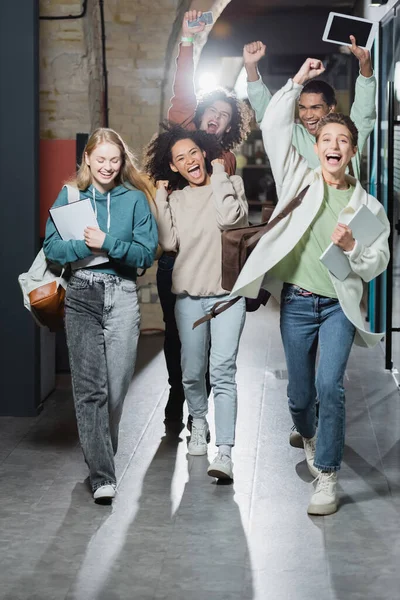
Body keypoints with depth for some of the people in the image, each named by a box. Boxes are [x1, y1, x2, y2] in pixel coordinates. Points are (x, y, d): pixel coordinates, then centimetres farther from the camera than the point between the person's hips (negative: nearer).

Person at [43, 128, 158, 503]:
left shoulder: (135, 199, 6)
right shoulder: (70, 197, 8)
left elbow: (147, 253, 0)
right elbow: (51, 247, 2)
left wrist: (109, 243, -14)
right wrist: (86, 246, -14)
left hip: (122, 296, 0)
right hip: (81, 296, 0)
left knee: (117, 385, 1)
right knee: (89, 388, -6)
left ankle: (102, 454, 25)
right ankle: (101, 475, -6)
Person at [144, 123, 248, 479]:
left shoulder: (230, 184, 2)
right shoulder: (175, 198, 11)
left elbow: (230, 217, -19)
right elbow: (169, 242, -2)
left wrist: (219, 174, -9)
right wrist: (160, 199, -2)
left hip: (226, 293, -4)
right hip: (188, 295, 4)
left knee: (222, 371, -15)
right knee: (192, 373, 11)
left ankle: (225, 453, -20)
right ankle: (199, 423, 39)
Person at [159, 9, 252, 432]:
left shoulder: (227, 158, 9)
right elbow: (182, 97, -9)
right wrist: (187, 42, -19)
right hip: (175, 257, -1)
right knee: (176, 331, 6)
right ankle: (178, 396, 22)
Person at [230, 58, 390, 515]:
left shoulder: (368, 206, 3)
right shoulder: (299, 179, 3)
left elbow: (376, 265, 3)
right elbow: (273, 128, -6)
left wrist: (351, 248, -17)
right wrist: (297, 82, -6)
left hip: (339, 305, -1)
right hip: (296, 301, 1)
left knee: (329, 384, -18)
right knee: (299, 392, 9)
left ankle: (327, 477, -9)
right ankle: (308, 437, 43)